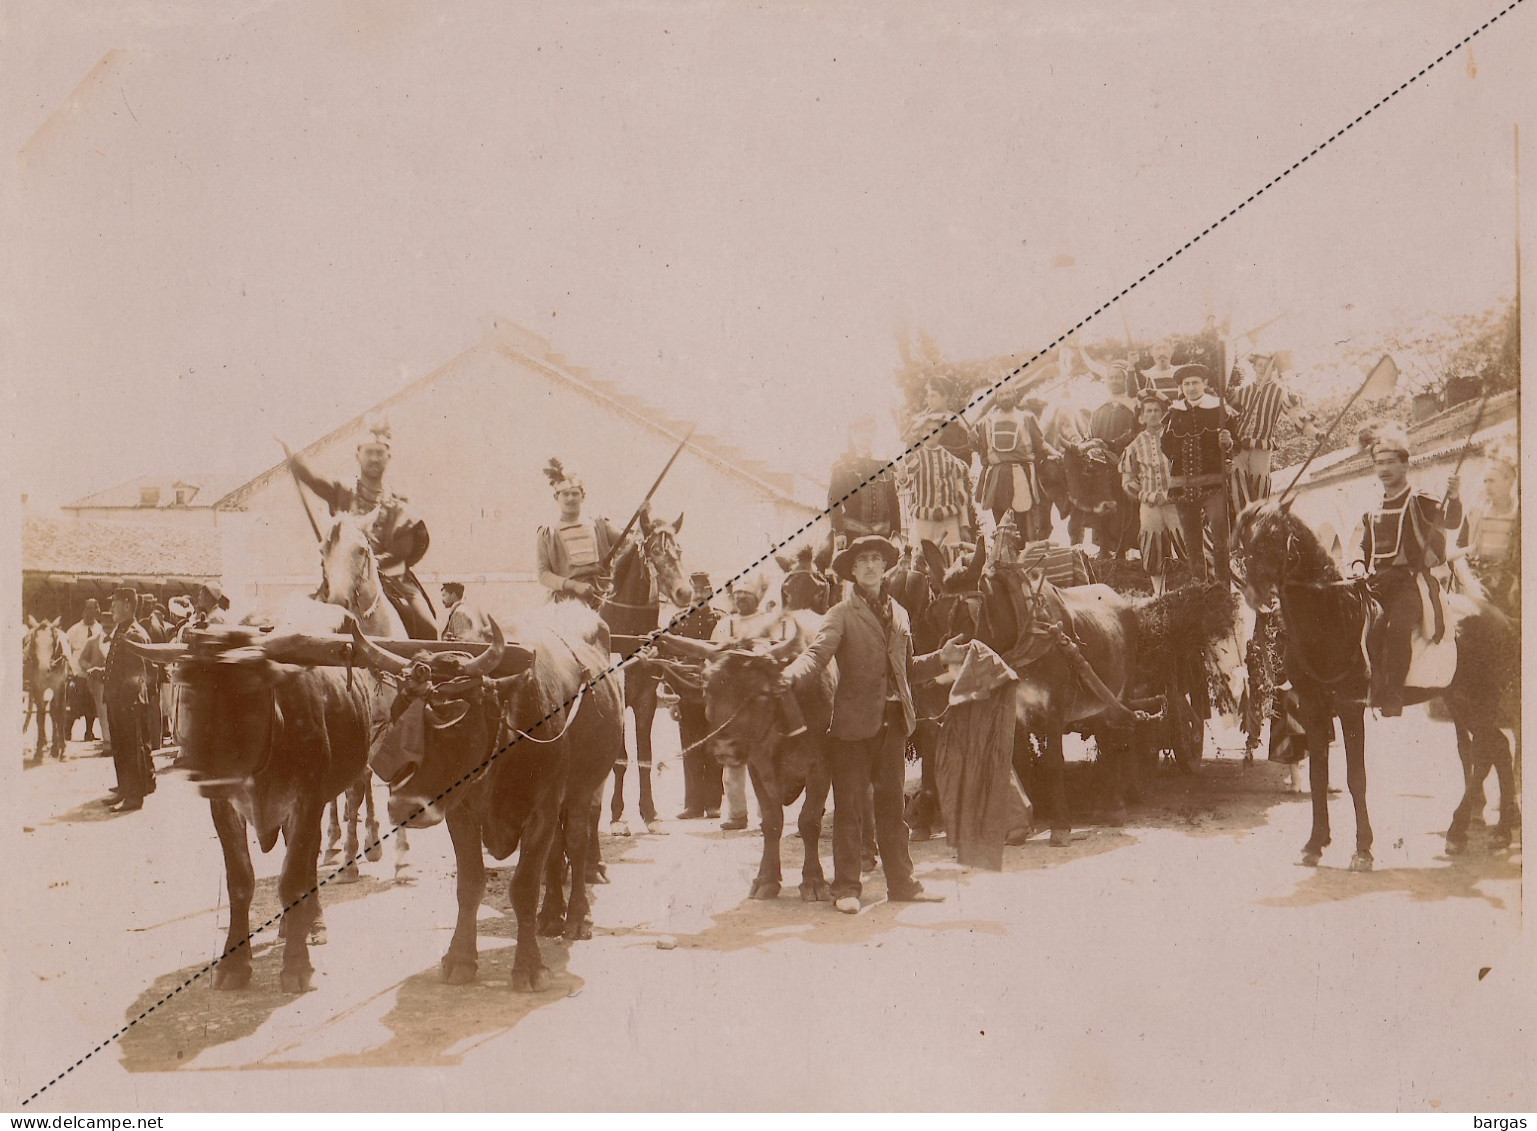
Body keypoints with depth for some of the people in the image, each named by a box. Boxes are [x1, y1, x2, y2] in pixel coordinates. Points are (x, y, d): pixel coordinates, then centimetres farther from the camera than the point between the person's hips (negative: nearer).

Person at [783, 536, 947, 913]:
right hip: (854, 721, -5)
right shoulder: (842, 614, -3)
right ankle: (846, 888, 6)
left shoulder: (898, 614, 15)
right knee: (848, 804, 0)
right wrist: (790, 673, -35)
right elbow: (818, 653, -18)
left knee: (892, 804, 12)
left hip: (892, 722, 5)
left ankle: (902, 883, 19)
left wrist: (944, 659, 18)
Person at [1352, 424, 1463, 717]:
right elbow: (1364, 547, 27)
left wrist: (1453, 499, -33)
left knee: (1397, 625, -31)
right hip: (1375, 582, 5)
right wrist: (1359, 565, 6)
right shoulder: (1372, 510, 20)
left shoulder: (1420, 503, 4)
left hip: (1410, 580, -5)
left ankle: (1393, 698, -28)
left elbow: (1450, 520, -12)